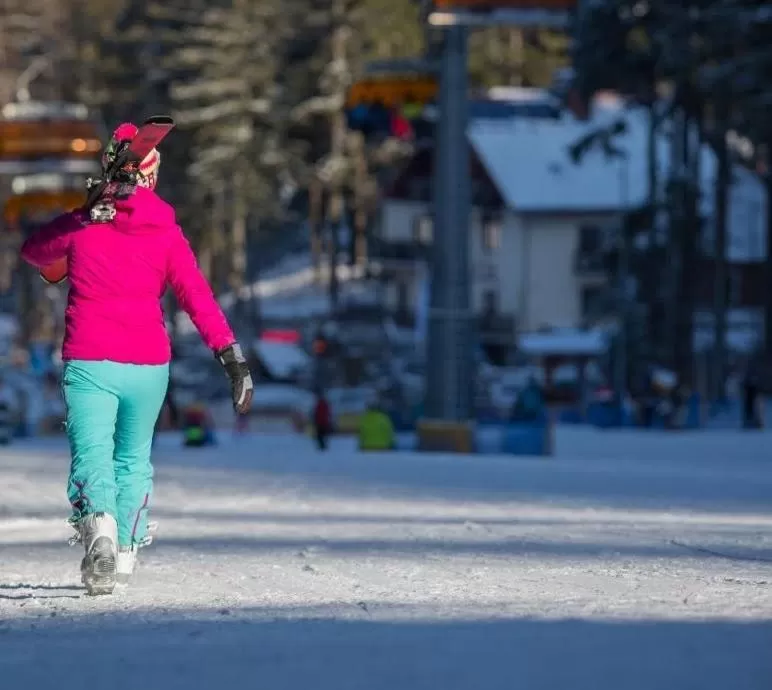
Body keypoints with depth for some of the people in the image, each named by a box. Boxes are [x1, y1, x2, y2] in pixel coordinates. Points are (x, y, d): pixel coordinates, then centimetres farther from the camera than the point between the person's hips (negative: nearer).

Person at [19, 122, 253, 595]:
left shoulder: (80, 225, 1)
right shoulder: (166, 232, 0)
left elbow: (34, 252, 20)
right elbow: (198, 296, -9)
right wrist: (232, 356, -13)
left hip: (89, 362, -2)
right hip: (149, 365, 2)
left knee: (93, 455, -8)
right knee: (134, 458, 21)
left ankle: (99, 520, -38)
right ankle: (126, 551, 21)